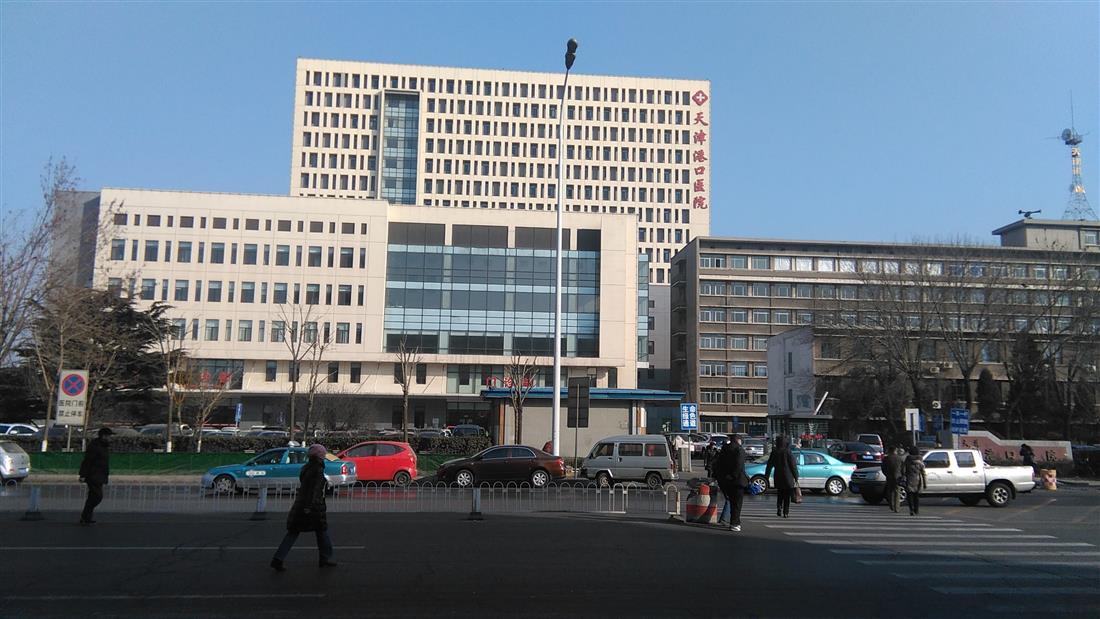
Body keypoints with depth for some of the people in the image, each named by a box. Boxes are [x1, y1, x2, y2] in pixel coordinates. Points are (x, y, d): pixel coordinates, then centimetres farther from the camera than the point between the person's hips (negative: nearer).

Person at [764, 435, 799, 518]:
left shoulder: (774, 452, 0)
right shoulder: (788, 452, -10)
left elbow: (769, 465, 6)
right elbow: (793, 466, -8)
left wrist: (766, 477, 12)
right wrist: (796, 477, 0)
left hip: (778, 477, 3)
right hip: (788, 477, -3)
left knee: (780, 495, 19)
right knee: (787, 496, 5)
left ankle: (779, 509, 4)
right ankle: (786, 513, 4)